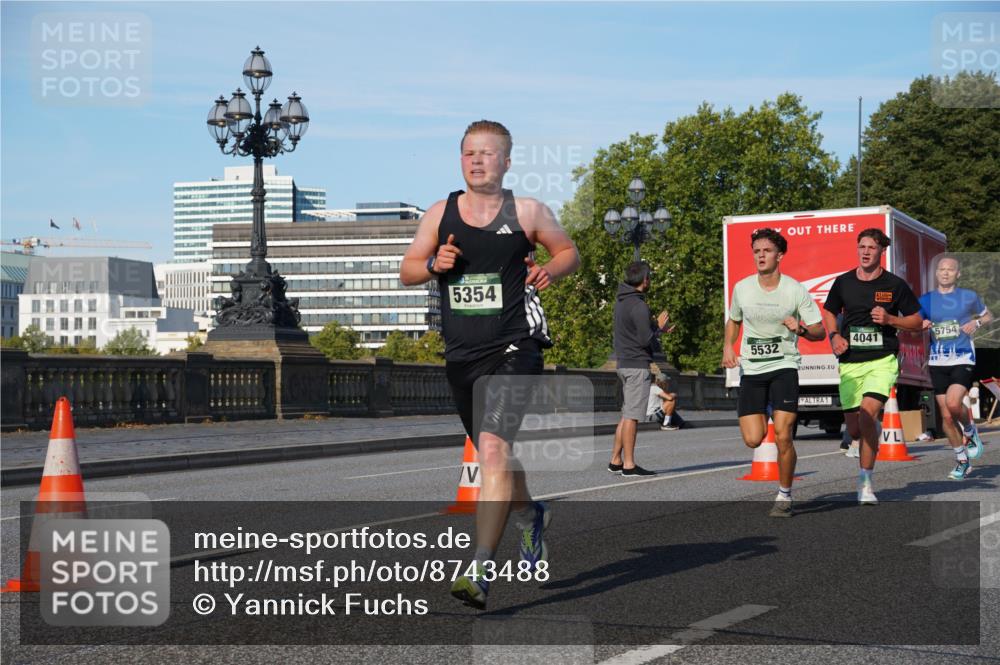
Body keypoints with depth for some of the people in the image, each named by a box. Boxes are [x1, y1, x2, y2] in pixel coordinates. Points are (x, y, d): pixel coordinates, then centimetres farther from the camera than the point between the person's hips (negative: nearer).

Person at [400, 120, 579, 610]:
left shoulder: (527, 212, 0)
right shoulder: (440, 215, 7)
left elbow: (569, 251, 13)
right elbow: (406, 271, 13)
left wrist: (549, 271, -8)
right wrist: (433, 264, -9)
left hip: (513, 349, -5)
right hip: (461, 353, 5)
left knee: (494, 449, -21)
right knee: (493, 456, 19)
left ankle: (481, 570, -22)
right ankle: (530, 514, 50)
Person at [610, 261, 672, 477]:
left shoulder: (621, 300, 11)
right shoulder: (638, 306, -17)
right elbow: (646, 340, -19)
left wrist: (656, 326, 9)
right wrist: (659, 328, -1)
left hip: (624, 362, 9)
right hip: (638, 364, -9)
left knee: (627, 414, 15)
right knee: (632, 415, -7)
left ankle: (616, 460, 18)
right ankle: (629, 465, -5)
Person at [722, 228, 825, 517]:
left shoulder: (796, 290, -5)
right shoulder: (741, 288, 2)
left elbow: (819, 331, 0)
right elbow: (733, 320, 21)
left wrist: (800, 328, -21)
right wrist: (728, 347, 4)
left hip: (784, 366, -2)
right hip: (751, 369, 2)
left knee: (782, 436, -13)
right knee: (753, 440, -6)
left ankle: (784, 496, 7)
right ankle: (765, 410, 32)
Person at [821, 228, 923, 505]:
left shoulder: (895, 285, -1)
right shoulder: (843, 282, 6)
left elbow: (917, 321, 7)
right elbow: (829, 313, 22)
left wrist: (889, 319, -11)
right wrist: (834, 336, 2)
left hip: (882, 360, -3)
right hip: (850, 363, 3)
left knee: (868, 414, -24)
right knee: (854, 430, 3)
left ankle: (865, 482, -12)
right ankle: (875, 428, 43)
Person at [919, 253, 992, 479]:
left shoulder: (969, 297, 3)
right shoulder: (927, 300, 7)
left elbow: (988, 316, 18)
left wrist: (976, 323, -4)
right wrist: (922, 326, -10)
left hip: (963, 359, -3)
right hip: (938, 362, 3)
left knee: (953, 403, -26)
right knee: (946, 416, 3)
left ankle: (970, 432, 6)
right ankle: (962, 461, 19)